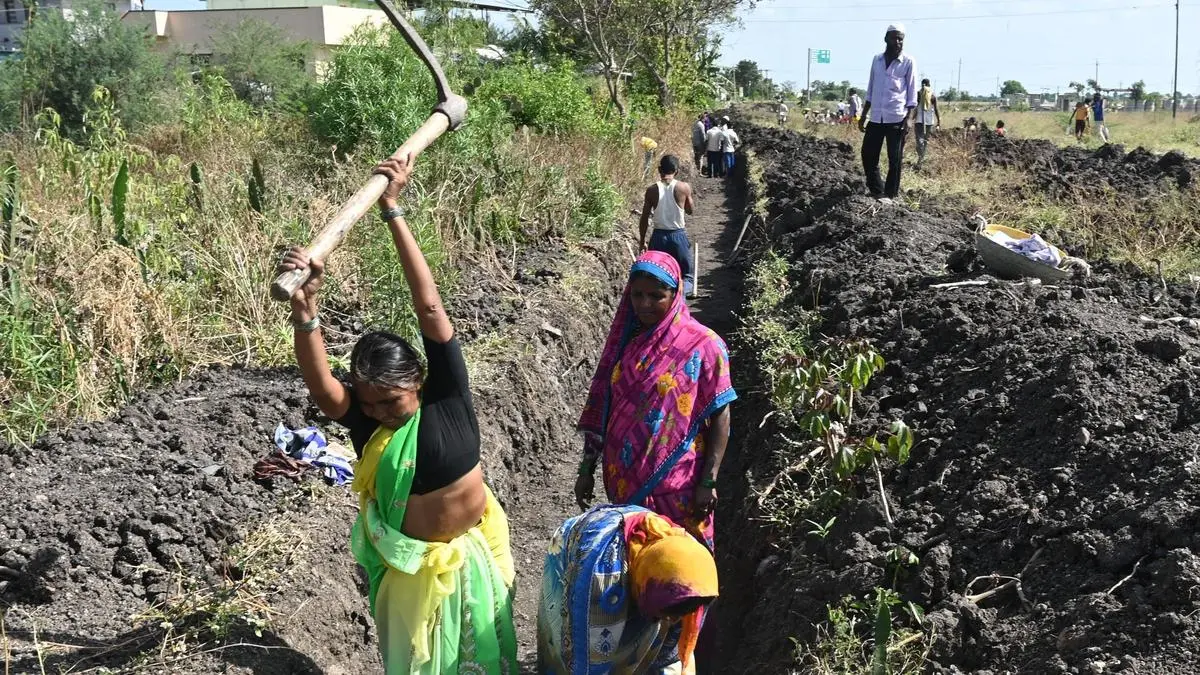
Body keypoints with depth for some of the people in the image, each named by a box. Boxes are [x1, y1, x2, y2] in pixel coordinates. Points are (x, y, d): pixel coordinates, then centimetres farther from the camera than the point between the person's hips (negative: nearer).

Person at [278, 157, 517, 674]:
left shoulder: (446, 394, -21)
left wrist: (393, 211, -35)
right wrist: (304, 310, -58)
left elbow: (429, 307, -30)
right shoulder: (362, 416, -18)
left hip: (469, 548, -1)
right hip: (407, 559, 1)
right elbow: (320, 386, -40)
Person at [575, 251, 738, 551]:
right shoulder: (623, 339, 5)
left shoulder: (703, 345, -9)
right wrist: (587, 469, 8)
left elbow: (720, 416, -8)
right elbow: (601, 407, 9)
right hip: (625, 479, 4)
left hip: (677, 483, -4)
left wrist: (709, 482, -13)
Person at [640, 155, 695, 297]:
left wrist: (642, 241, 11)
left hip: (659, 236, 1)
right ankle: (683, 288, -16)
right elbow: (690, 210, 8)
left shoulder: (652, 190, -5)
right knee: (686, 275, 12)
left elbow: (644, 219, 0)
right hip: (678, 235, -1)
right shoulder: (684, 187, -8)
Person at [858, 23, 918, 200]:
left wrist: (909, 118, -12)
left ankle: (891, 196, 8)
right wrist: (863, 116, 13)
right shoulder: (877, 60, 11)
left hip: (897, 119, -4)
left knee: (895, 160, 0)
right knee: (868, 155, 3)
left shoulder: (908, 62, -1)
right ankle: (877, 192, 15)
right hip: (876, 119, 4)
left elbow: (912, 94, -2)